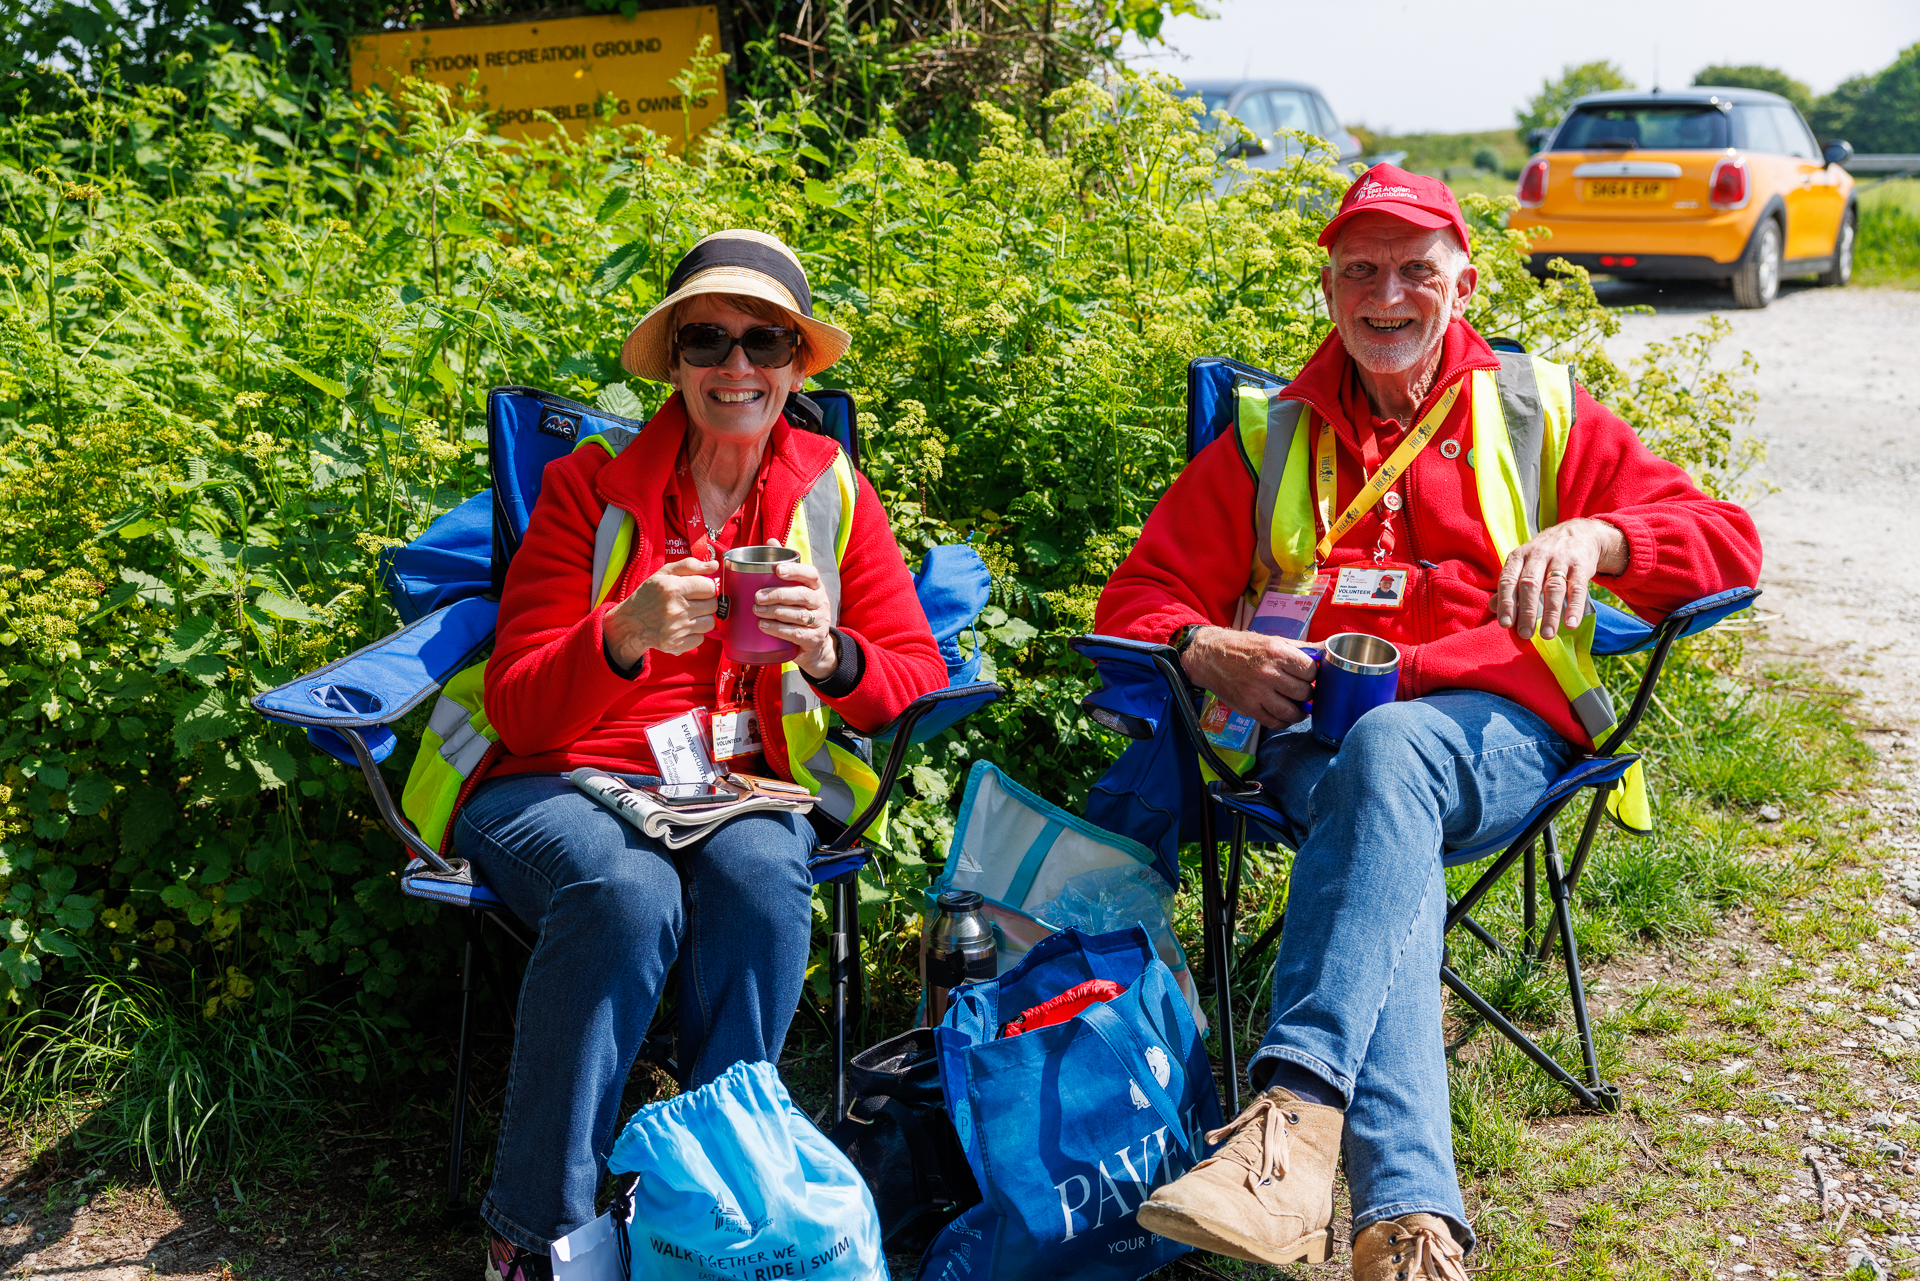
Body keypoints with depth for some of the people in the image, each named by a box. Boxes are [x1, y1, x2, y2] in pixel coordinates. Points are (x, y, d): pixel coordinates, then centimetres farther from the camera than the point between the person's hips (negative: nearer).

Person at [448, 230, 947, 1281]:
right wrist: (624, 637, -29)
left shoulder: (830, 492, 4)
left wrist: (829, 656, -22)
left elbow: (920, 681, 1)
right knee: (627, 892, -35)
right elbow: (516, 708, -8)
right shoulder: (590, 485, -3)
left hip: (740, 789, 2)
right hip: (565, 782, -1)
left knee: (760, 875, -34)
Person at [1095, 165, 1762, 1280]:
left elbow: (1728, 542, 13)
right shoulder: (1267, 446, 22)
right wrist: (1207, 651, -6)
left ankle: (1299, 1106, -52)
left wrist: (1594, 535, -10)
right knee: (1373, 804, -37)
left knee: (1389, 752, -38)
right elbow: (1139, 600, 19)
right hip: (1314, 738, 1)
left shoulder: (1540, 413, 19)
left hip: (1497, 726, -1)